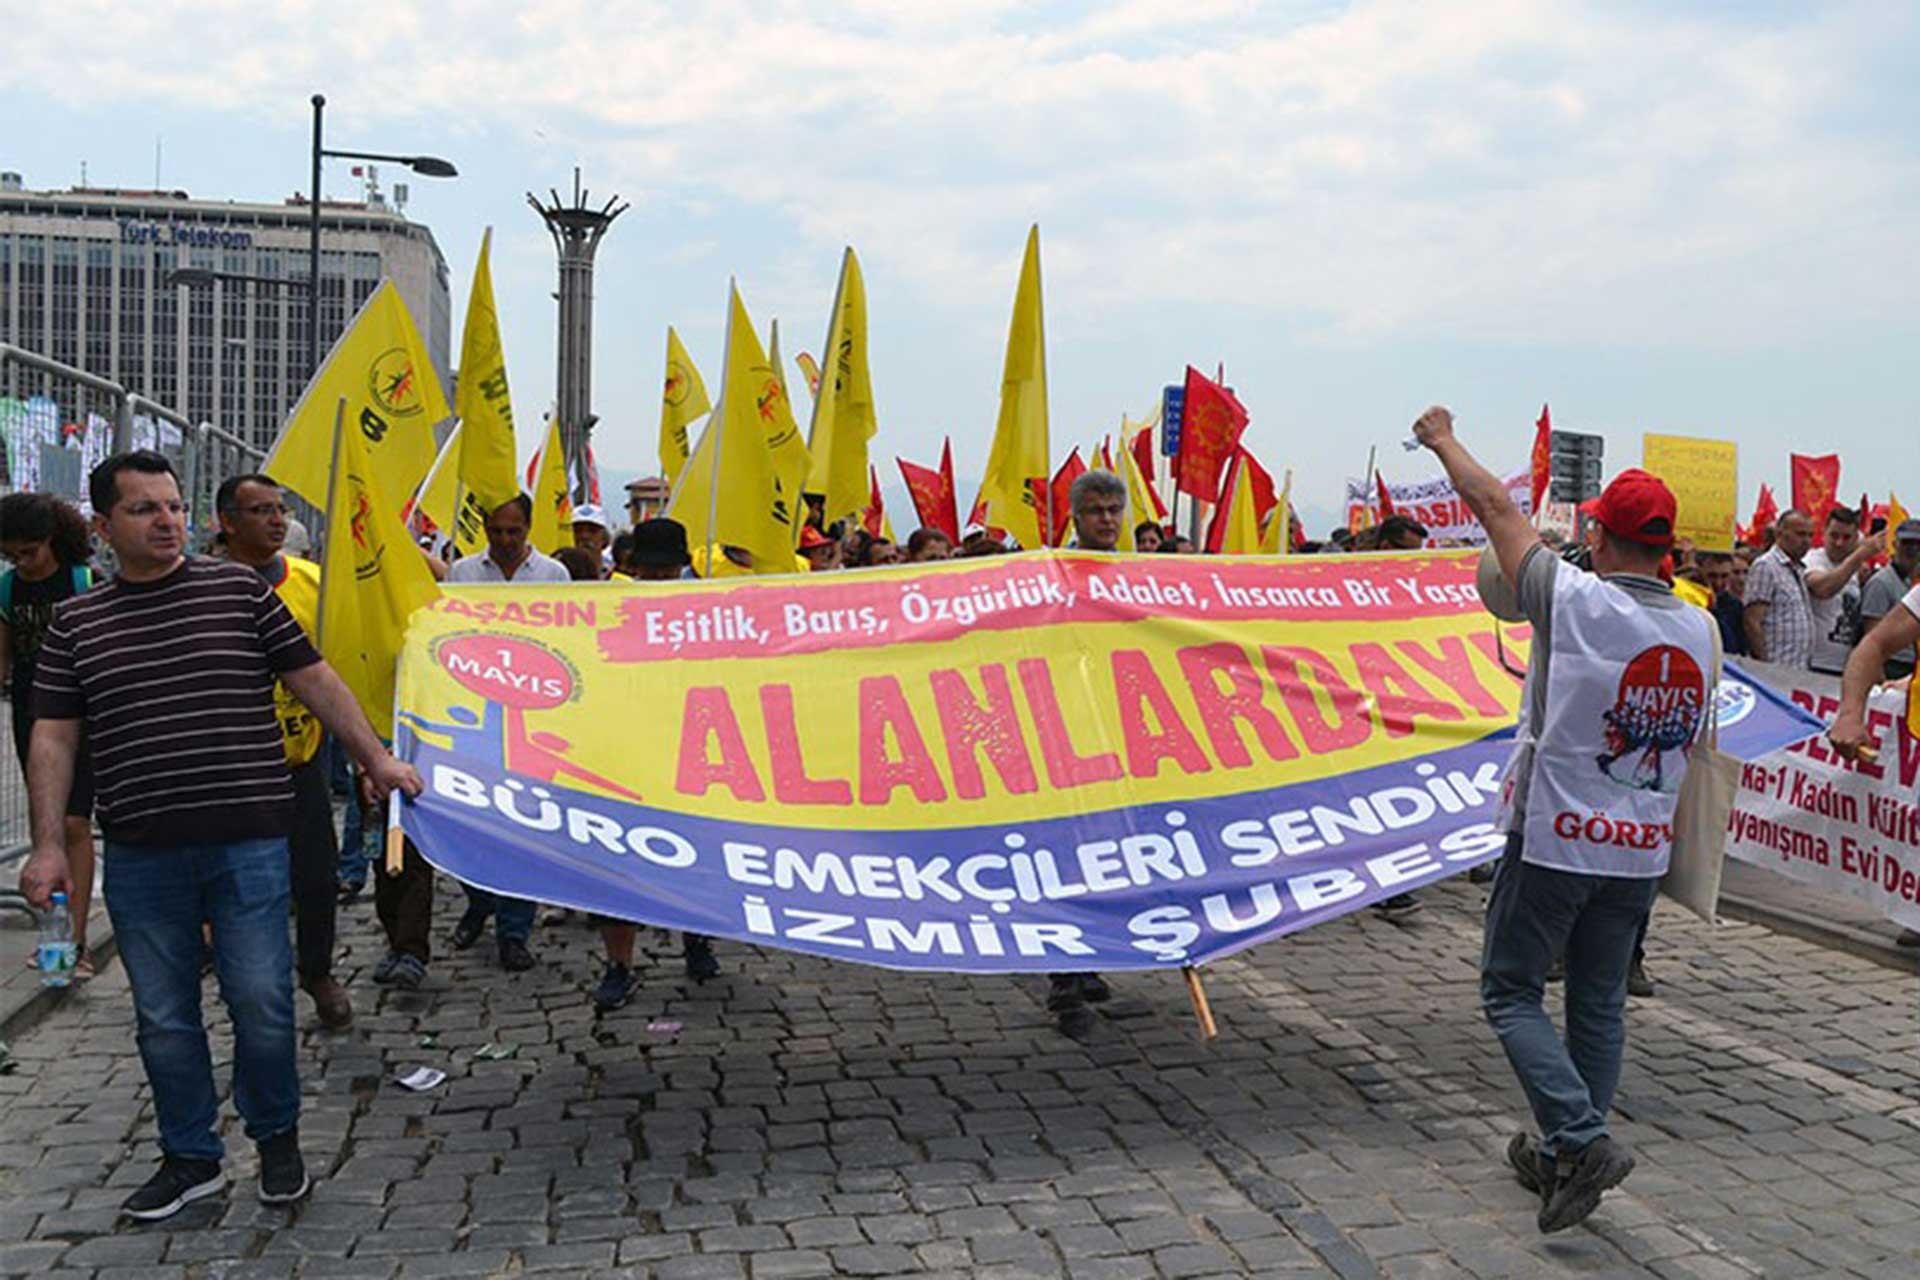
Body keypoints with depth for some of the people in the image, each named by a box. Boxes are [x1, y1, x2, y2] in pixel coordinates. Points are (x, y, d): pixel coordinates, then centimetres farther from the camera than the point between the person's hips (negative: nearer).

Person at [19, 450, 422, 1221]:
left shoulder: (240, 590, 3)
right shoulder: (76, 624, 8)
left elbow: (314, 680, 5)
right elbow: (53, 736, 8)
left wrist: (376, 760, 0)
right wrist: (48, 845, 0)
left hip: (246, 841, -2)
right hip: (139, 855, 2)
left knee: (261, 1001, 2)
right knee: (162, 1015, 11)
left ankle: (276, 1137, 25)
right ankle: (190, 1158, 28)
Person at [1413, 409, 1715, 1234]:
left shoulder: (1574, 601, -16)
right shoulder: (1700, 630, 1)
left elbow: (1493, 507, -5)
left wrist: (1442, 440, 11)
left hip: (1555, 841, -6)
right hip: (1642, 852, 6)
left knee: (1510, 991, 7)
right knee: (1599, 1005, 15)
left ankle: (1581, 1139, -7)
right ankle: (1563, 1159, 24)